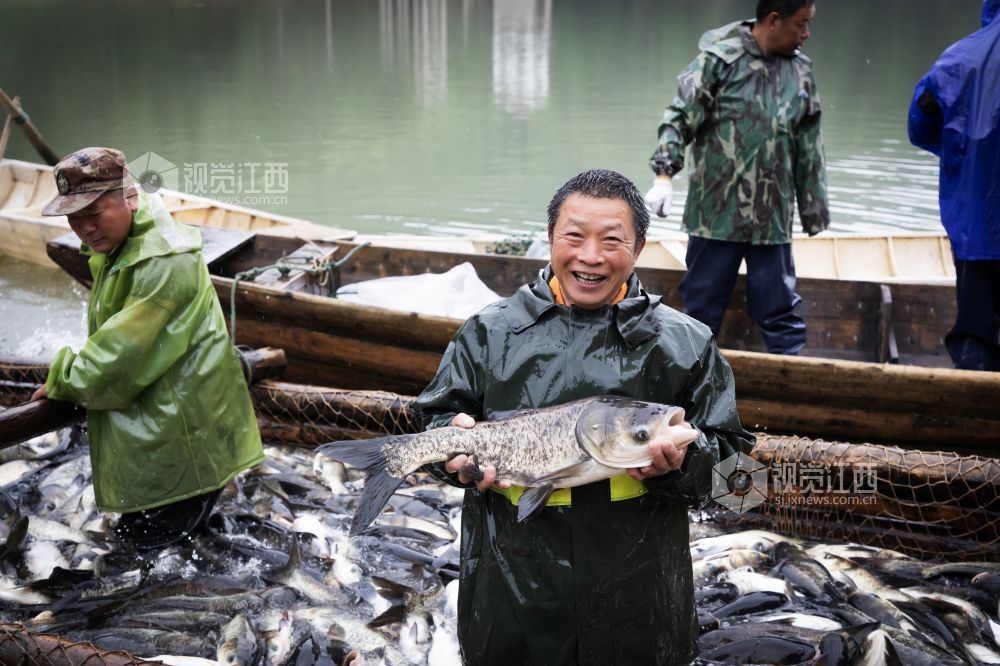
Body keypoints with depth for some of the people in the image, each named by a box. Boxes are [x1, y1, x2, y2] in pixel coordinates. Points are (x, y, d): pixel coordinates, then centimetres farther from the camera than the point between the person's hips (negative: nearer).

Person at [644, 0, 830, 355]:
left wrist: (814, 209, 16)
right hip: (718, 211, -4)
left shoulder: (801, 72, 9)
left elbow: (809, 150, 14)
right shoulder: (719, 59, -6)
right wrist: (664, 174, -21)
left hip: (773, 217, 4)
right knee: (702, 306, 7)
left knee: (781, 309, 9)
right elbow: (680, 117, -9)